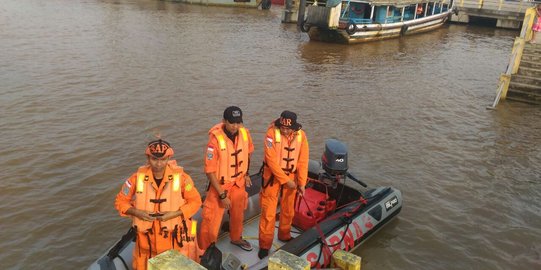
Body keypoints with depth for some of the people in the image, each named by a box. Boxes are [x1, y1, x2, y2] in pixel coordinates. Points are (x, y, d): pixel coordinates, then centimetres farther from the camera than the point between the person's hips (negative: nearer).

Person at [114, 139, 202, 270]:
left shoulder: (180, 177, -14)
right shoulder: (138, 178, -10)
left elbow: (195, 201, -5)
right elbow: (120, 201, 1)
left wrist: (175, 213, -19)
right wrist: (136, 212, -17)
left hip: (176, 237, -1)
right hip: (147, 239, 1)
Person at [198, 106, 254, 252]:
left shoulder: (245, 133, -13)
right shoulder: (215, 139, -28)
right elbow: (209, 170, -23)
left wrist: (246, 173, 11)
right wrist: (222, 195, -21)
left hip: (239, 183, 5)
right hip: (220, 184, -5)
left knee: (238, 214, 25)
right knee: (211, 220, -2)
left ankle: (236, 238, 51)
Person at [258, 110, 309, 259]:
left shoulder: (301, 135, -10)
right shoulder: (272, 133, -22)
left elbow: (303, 160, -5)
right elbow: (271, 160, -22)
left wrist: (302, 183, -7)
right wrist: (285, 180, -19)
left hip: (291, 176, 4)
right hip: (273, 176, -4)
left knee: (288, 210, 18)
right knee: (268, 212, 0)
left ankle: (284, 235, 41)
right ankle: (265, 244, 14)